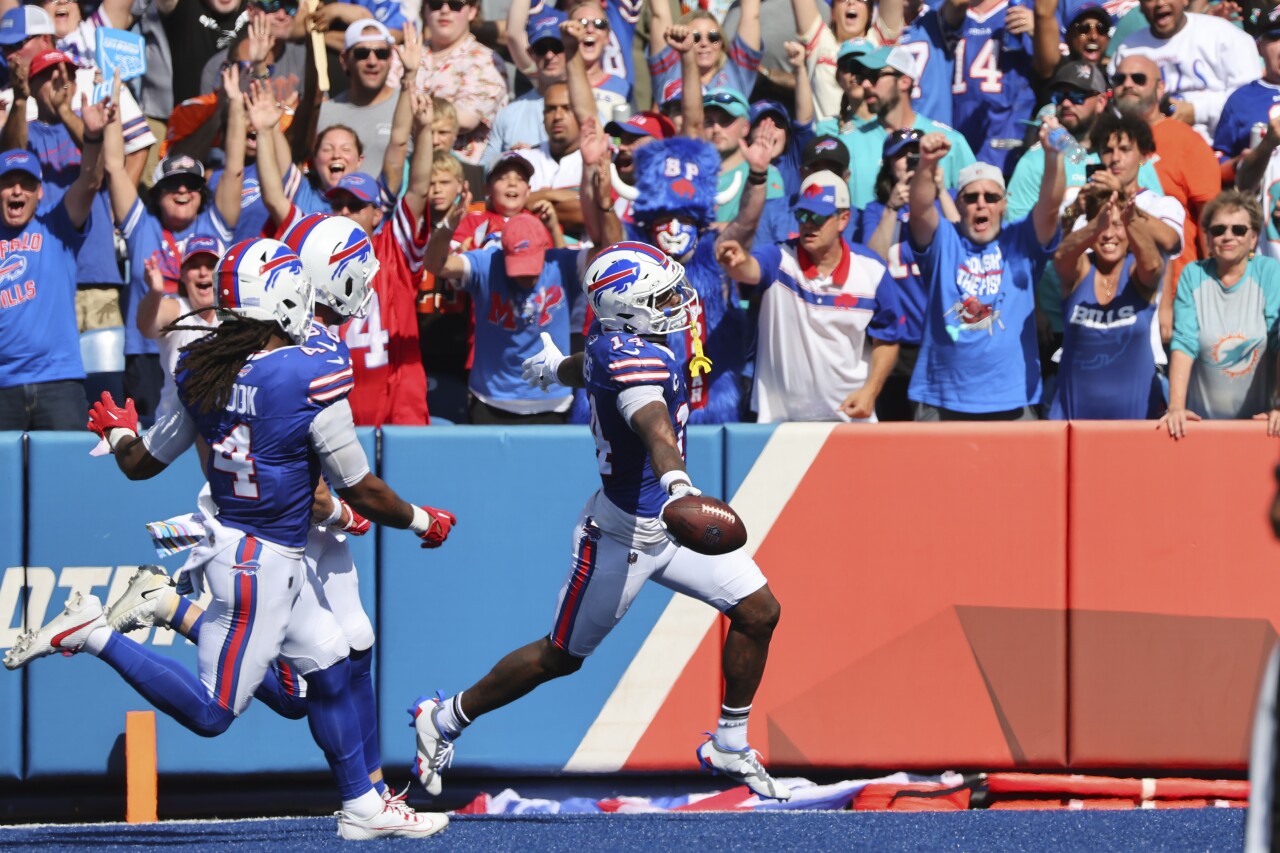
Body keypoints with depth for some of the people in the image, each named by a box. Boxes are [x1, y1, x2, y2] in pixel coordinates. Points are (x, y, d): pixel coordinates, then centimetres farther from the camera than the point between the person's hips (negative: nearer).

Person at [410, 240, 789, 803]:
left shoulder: (610, 345, 1)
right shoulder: (637, 358, -28)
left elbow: (584, 368, 26)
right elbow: (651, 423, -48)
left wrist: (555, 368, 51)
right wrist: (677, 481, -68)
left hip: (669, 523, 9)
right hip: (624, 535, -9)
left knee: (758, 611, 4)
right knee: (560, 656, 5)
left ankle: (729, 746, 19)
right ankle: (444, 721, 23)